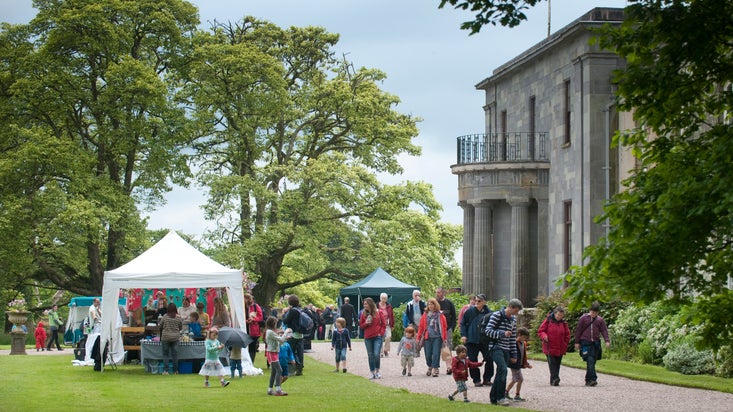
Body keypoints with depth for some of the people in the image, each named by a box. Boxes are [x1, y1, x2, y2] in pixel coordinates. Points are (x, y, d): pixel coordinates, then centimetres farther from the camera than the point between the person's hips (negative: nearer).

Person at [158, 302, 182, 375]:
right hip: (175, 337, 2)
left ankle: (165, 370, -2)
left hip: (165, 337, -2)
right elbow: (181, 327, 7)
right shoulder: (178, 318, -3)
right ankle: (175, 370, 11)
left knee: (165, 354, 5)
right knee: (175, 354, 7)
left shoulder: (164, 317, -7)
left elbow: (160, 326, 4)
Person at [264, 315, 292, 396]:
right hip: (272, 353, -10)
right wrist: (286, 332, -6)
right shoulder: (270, 332, -16)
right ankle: (278, 390, -20)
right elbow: (281, 340, -18)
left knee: (274, 371, 12)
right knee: (279, 370, -15)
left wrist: (285, 338, 7)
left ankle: (270, 390, 15)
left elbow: (278, 342, 16)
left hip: (274, 353, 10)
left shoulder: (271, 331, 15)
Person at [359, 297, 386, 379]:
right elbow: (361, 326, 10)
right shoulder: (363, 314, 6)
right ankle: (372, 373, 14)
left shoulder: (378, 312, 0)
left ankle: (377, 371, 6)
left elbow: (383, 324, 4)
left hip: (377, 337, -3)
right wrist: (366, 323, -8)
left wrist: (381, 333, -6)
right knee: (370, 356, 6)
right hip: (368, 338, 3)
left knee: (376, 354, -12)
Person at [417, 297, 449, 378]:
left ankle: (435, 369, -4)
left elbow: (444, 327, 4)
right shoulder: (425, 315, 7)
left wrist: (445, 338, 1)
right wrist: (418, 338, 6)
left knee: (436, 354, -8)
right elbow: (421, 327, 9)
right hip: (427, 338, 2)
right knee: (428, 354, 5)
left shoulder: (440, 315, 2)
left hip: (437, 337, -2)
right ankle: (430, 367, 27)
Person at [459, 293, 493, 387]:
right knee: (473, 361, 1)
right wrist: (463, 335, -6)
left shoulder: (488, 312, -1)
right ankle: (476, 380, 13)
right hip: (472, 340, -1)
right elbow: (463, 323, 4)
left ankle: (487, 379, 15)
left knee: (489, 360, 0)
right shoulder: (470, 311, -4)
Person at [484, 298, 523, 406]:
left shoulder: (513, 319, 14)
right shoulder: (497, 315, -8)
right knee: (503, 370, -21)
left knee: (500, 373, 7)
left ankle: (493, 398, 15)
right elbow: (488, 331, -12)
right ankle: (500, 397, -16)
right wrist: (503, 333, -22)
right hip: (496, 347, -7)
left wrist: (514, 355, 17)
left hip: (506, 350, 7)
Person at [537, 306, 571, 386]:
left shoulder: (563, 323, 8)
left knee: (557, 364, 8)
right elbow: (540, 331, -1)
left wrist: (565, 344, 6)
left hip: (560, 349, 4)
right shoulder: (548, 321, -2)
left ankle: (553, 381, 14)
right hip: (550, 348, -4)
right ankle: (555, 379, -20)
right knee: (552, 364, -13)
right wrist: (544, 336, -21)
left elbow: (567, 335, 15)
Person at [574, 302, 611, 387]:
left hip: (595, 343, 3)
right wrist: (577, 342, 2)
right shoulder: (583, 318, 3)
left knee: (592, 362, 6)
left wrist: (607, 341, -10)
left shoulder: (600, 320, 11)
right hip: (585, 343, -3)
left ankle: (588, 380, 15)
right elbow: (578, 330, 5)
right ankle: (593, 378, -23)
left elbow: (604, 331, 5)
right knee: (590, 361, -16)